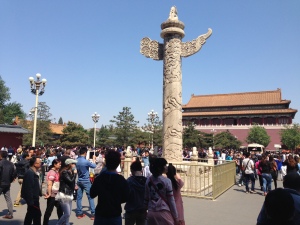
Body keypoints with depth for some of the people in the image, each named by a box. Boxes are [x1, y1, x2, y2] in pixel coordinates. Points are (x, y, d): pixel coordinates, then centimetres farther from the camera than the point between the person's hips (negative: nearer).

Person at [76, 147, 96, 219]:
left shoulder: (76, 160, -2)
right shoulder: (86, 161, -20)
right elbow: (94, 166, -3)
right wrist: (93, 159, 11)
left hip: (79, 181, 6)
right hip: (86, 181, -6)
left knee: (79, 197, 10)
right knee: (90, 197, 1)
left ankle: (79, 213, 17)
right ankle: (93, 214, 3)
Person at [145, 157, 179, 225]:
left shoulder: (149, 180, 4)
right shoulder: (166, 181, -10)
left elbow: (146, 198, 8)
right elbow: (171, 200, -7)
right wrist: (176, 217, 0)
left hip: (151, 213, 5)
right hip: (164, 213, -5)